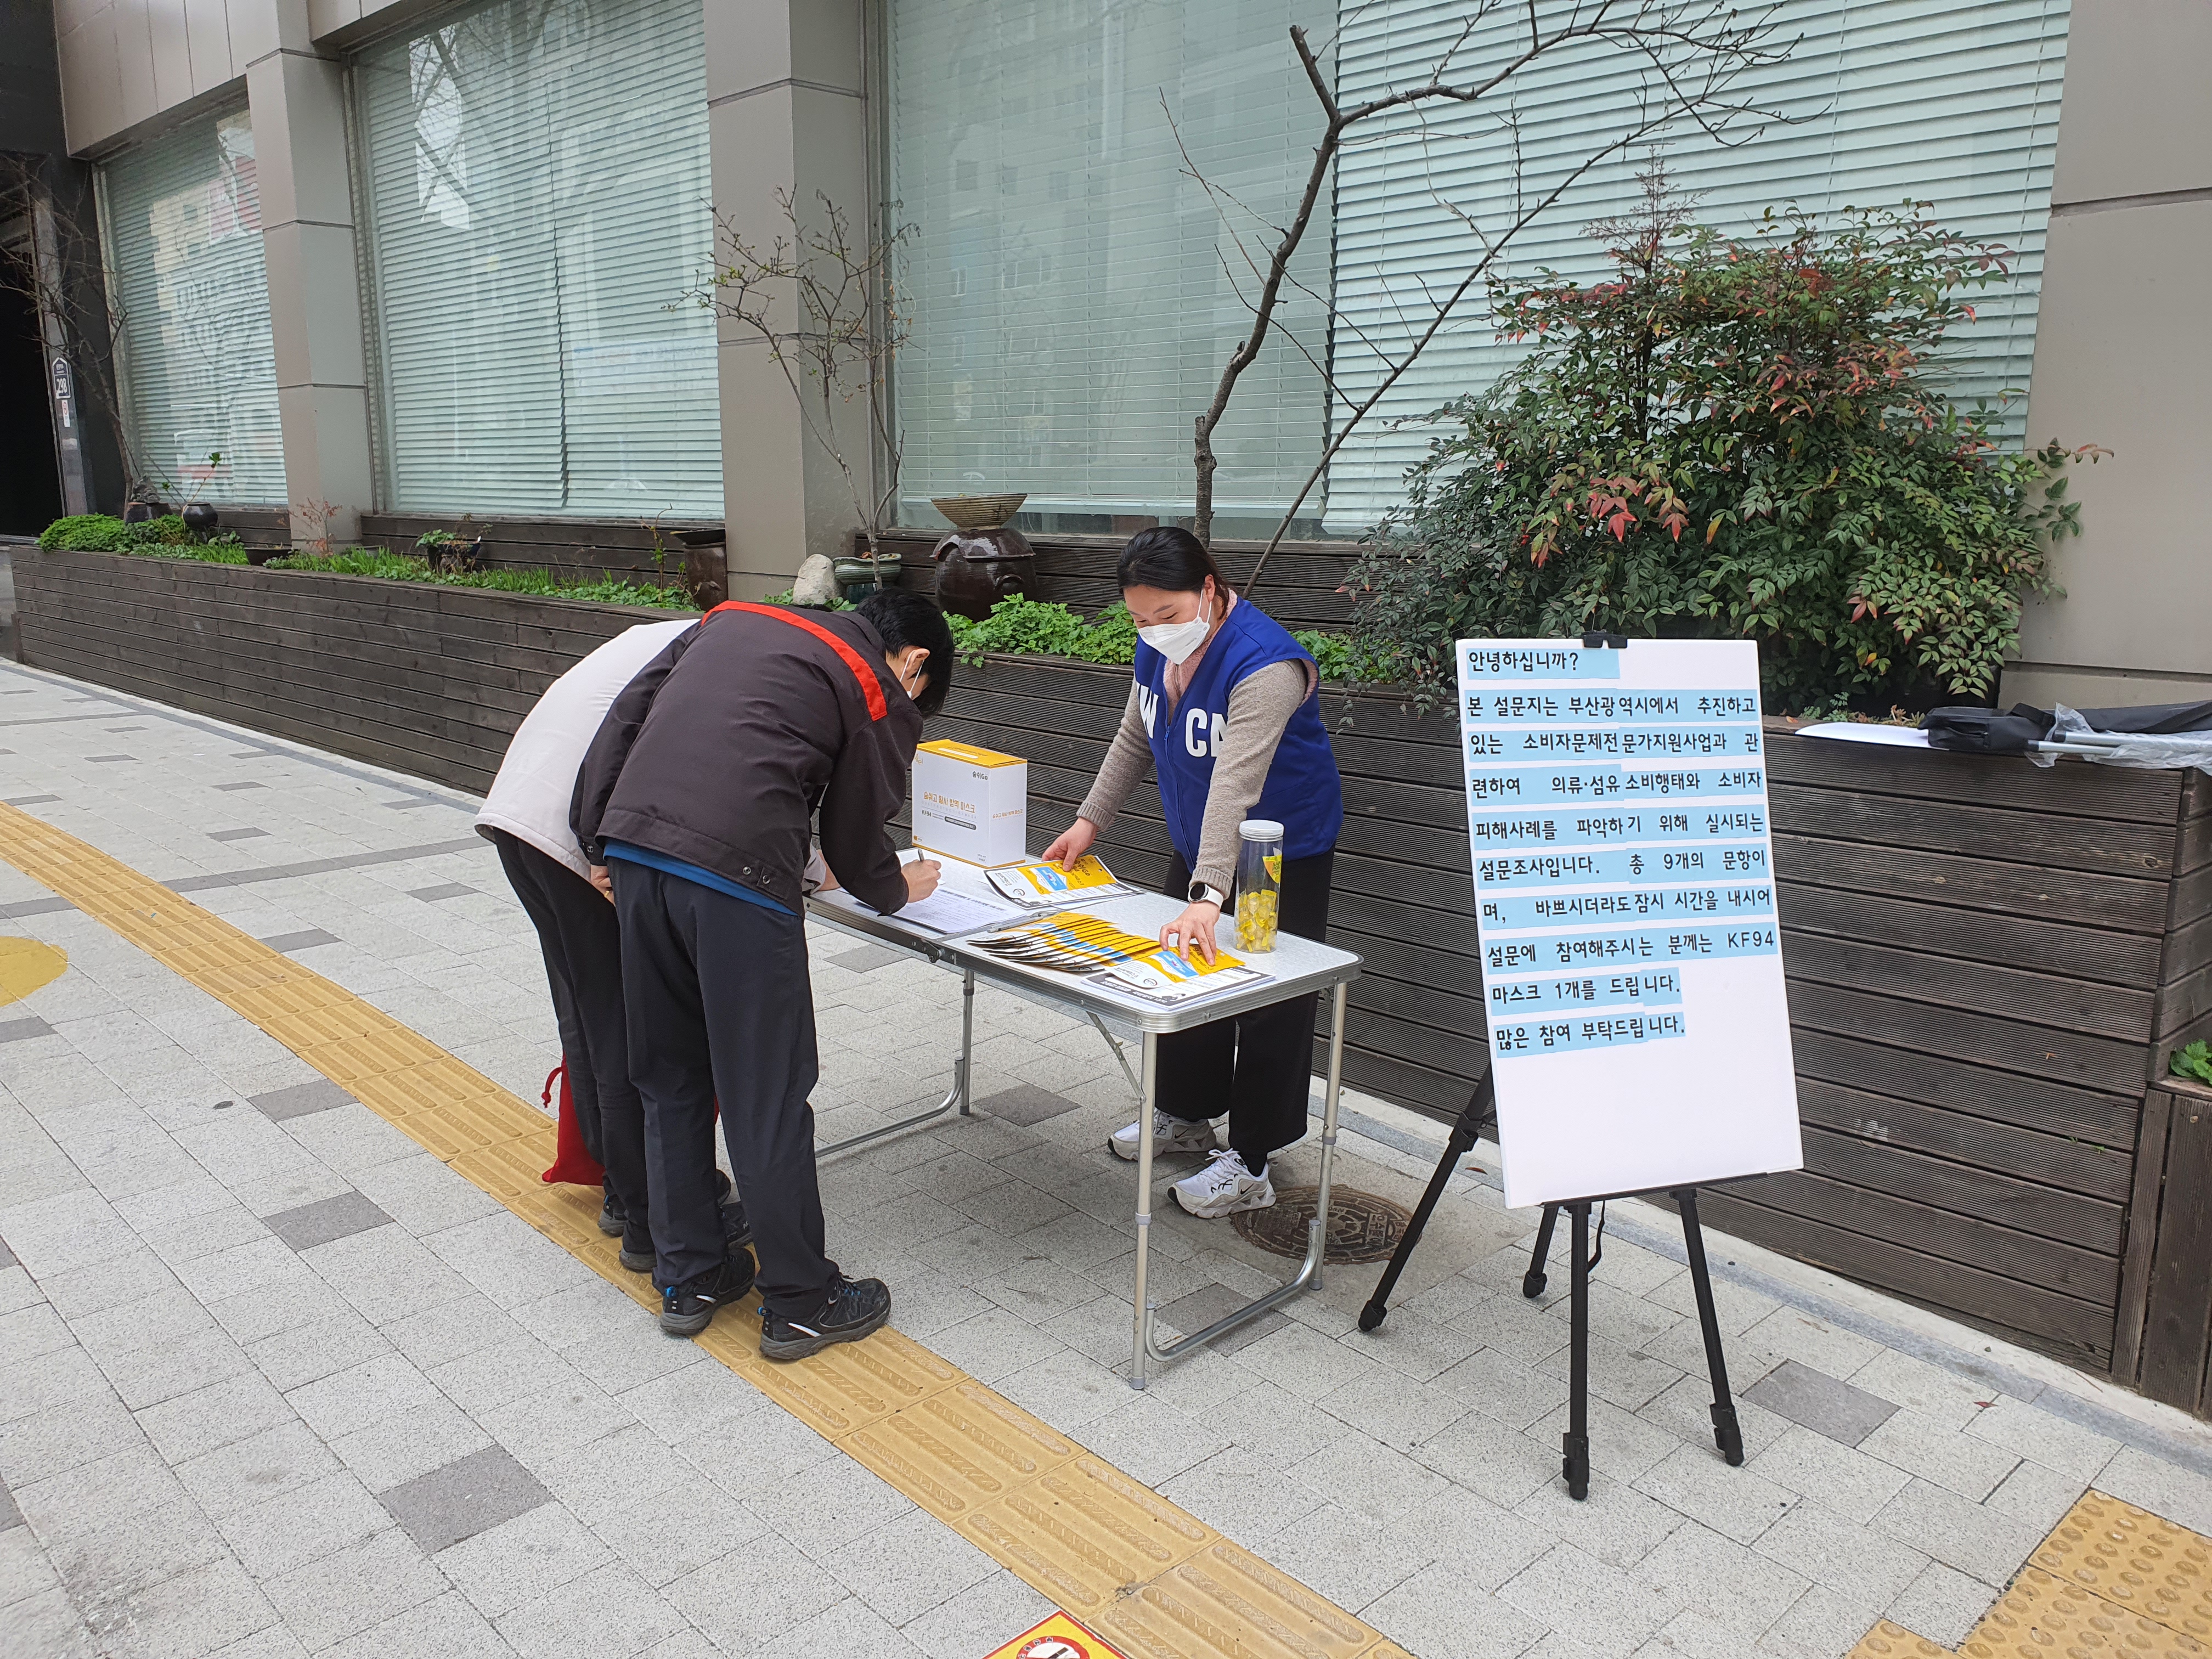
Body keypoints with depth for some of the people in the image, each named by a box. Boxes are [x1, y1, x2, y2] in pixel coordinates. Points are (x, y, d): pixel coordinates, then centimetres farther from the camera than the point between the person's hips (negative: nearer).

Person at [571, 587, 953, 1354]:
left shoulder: (734, 618, 25)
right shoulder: (883, 696, 8)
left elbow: (625, 717, 18)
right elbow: (854, 839, 12)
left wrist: (600, 839, 18)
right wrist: (899, 889, 31)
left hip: (633, 850, 7)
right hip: (735, 872, -6)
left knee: (669, 1080, 17)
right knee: (767, 1096, 5)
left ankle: (687, 1281, 30)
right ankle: (800, 1304, 18)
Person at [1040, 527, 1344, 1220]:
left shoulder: (1264, 663, -32)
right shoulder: (1158, 646, -5)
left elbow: (1235, 784, -41)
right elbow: (1134, 738, 9)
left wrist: (1207, 897, -48)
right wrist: (1089, 821, 3)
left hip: (1284, 851, -8)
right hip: (1198, 844, 8)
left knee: (1267, 1000, 0)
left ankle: (1250, 1162, 11)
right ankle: (1186, 1114, 36)